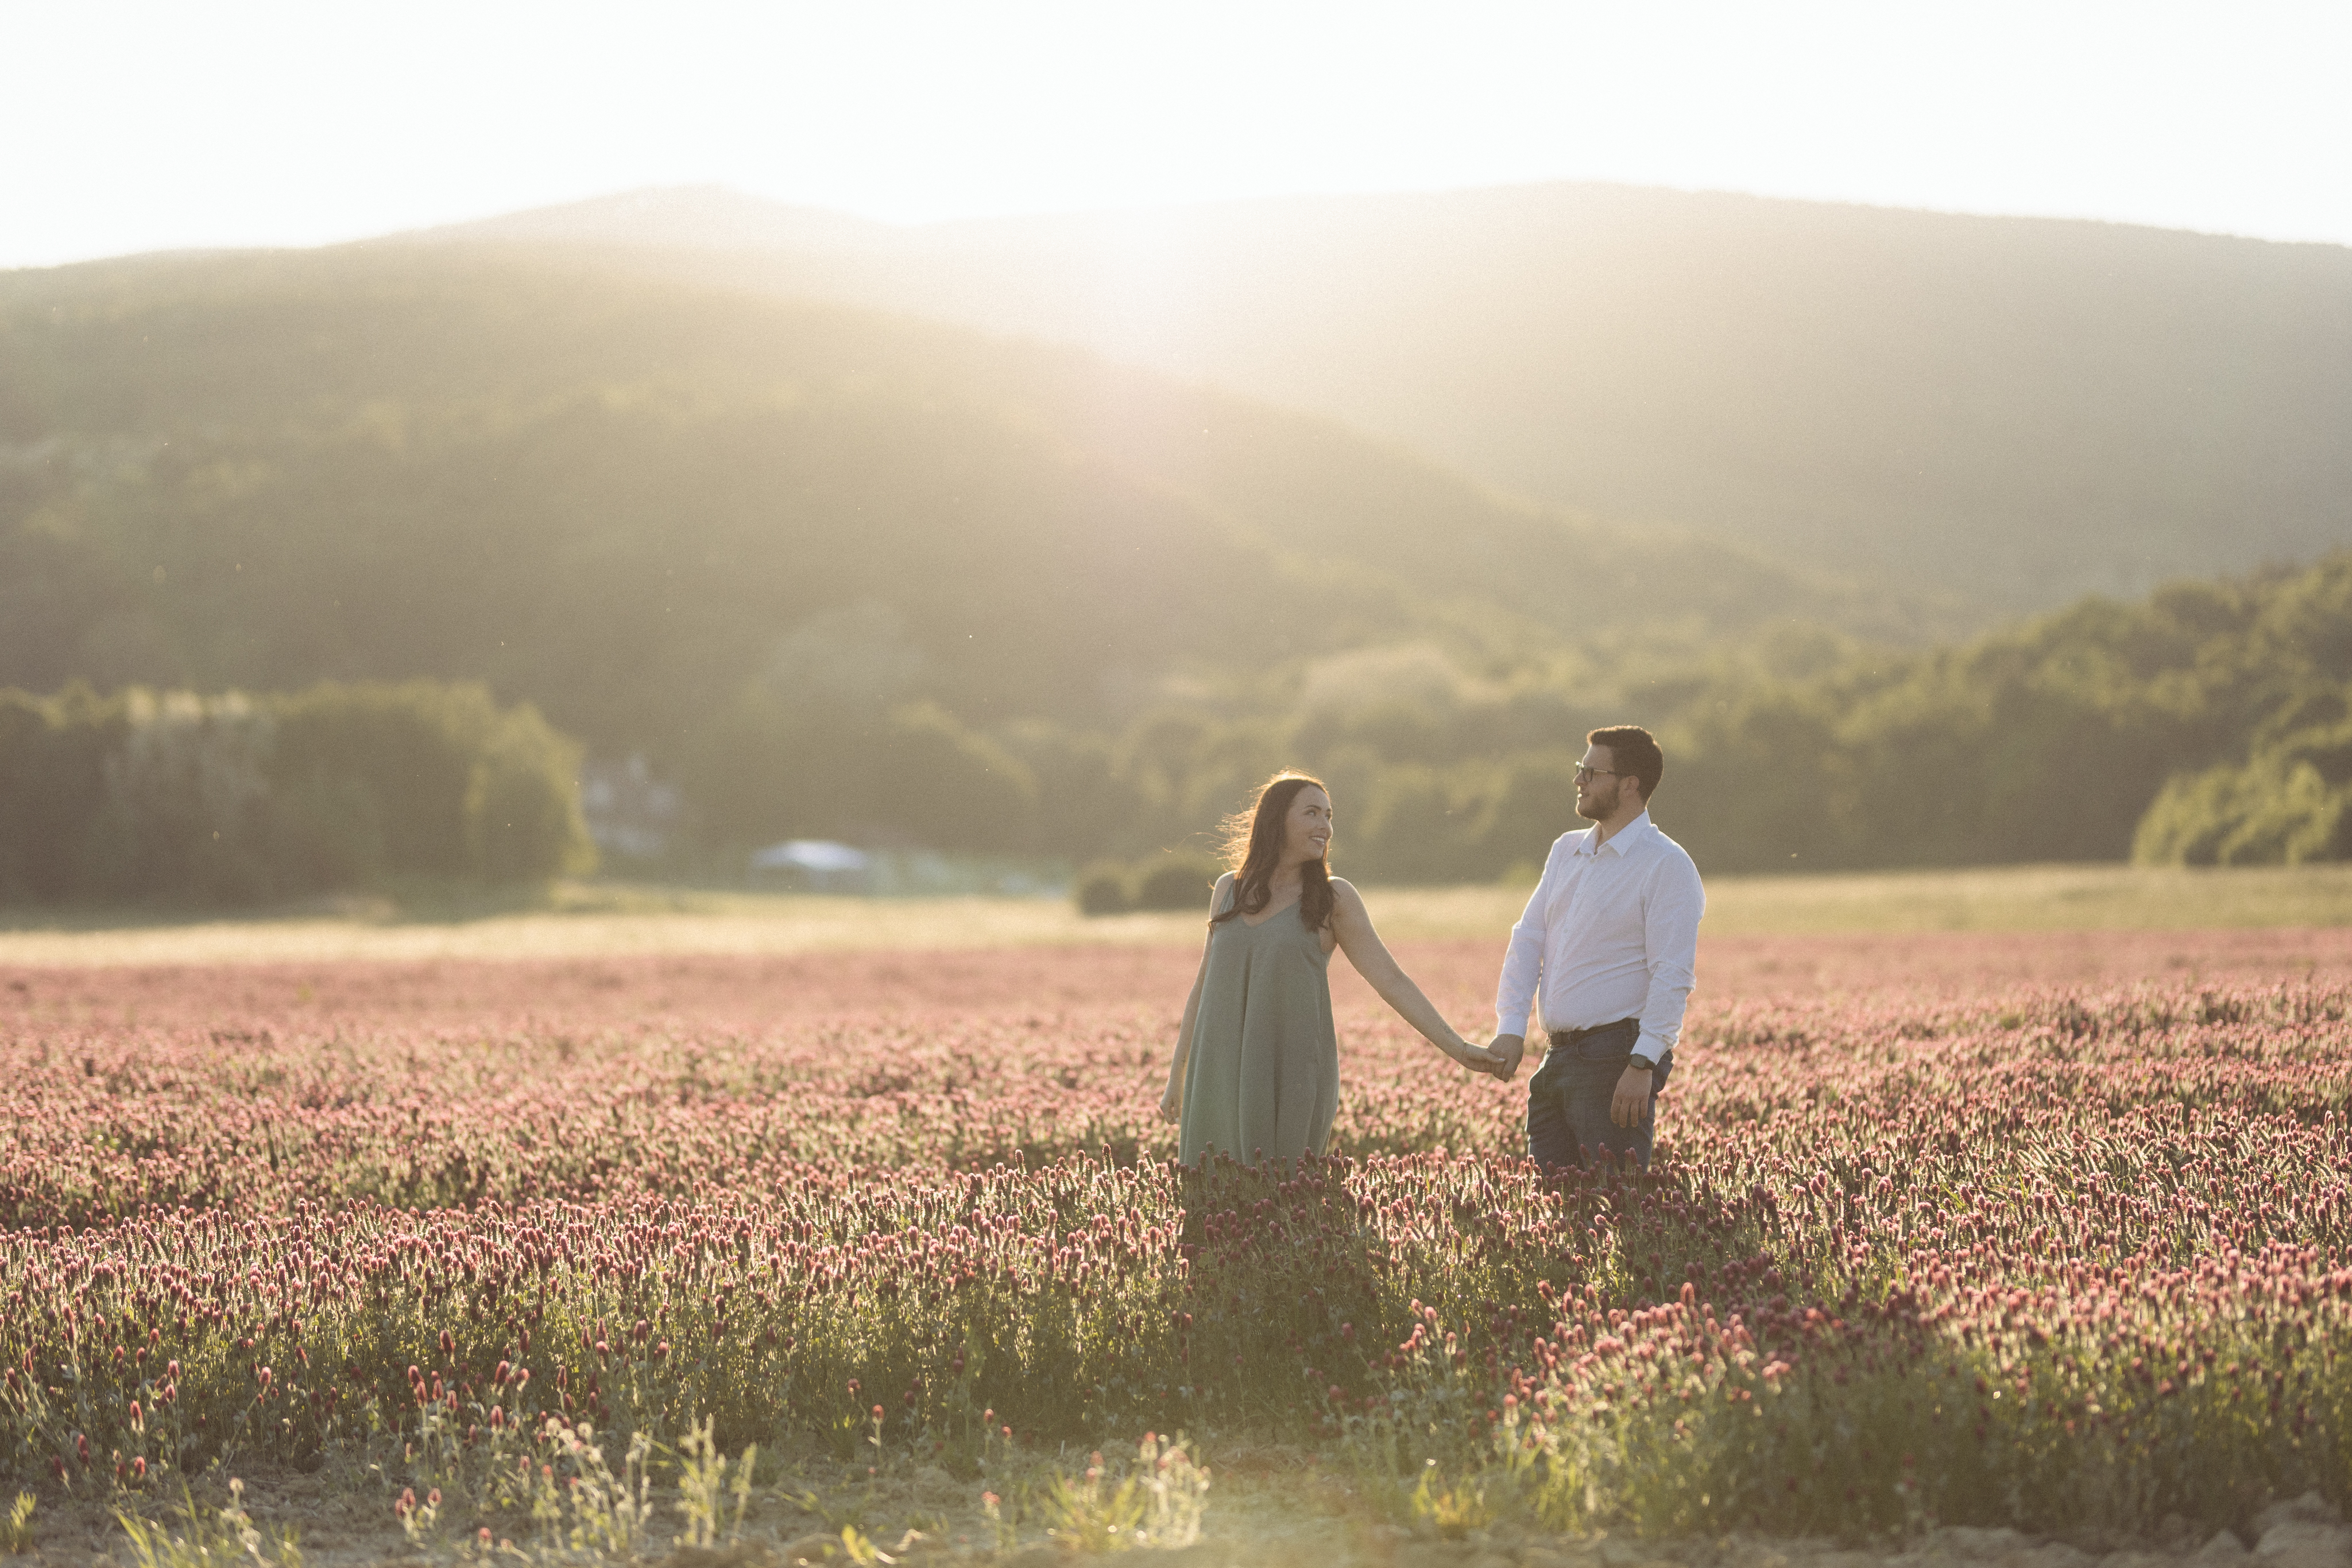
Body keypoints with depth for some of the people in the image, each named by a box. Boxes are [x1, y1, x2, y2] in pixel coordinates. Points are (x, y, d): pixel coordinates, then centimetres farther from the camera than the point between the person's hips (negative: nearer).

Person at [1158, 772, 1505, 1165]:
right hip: (1220, 1079, 3)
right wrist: (1176, 1079, 17)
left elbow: (1391, 979, -3)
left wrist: (1458, 1048, -12)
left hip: (1293, 1077, -3)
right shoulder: (1229, 889, 11)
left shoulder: (1333, 898, 2)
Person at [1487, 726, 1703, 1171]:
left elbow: (1673, 976, -15)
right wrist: (1510, 1029, 0)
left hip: (1616, 1059, -8)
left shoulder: (1666, 865, -8)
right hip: (1557, 1059, 8)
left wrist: (1643, 1065, -23)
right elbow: (1527, 941, 13)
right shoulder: (1565, 851, 16)